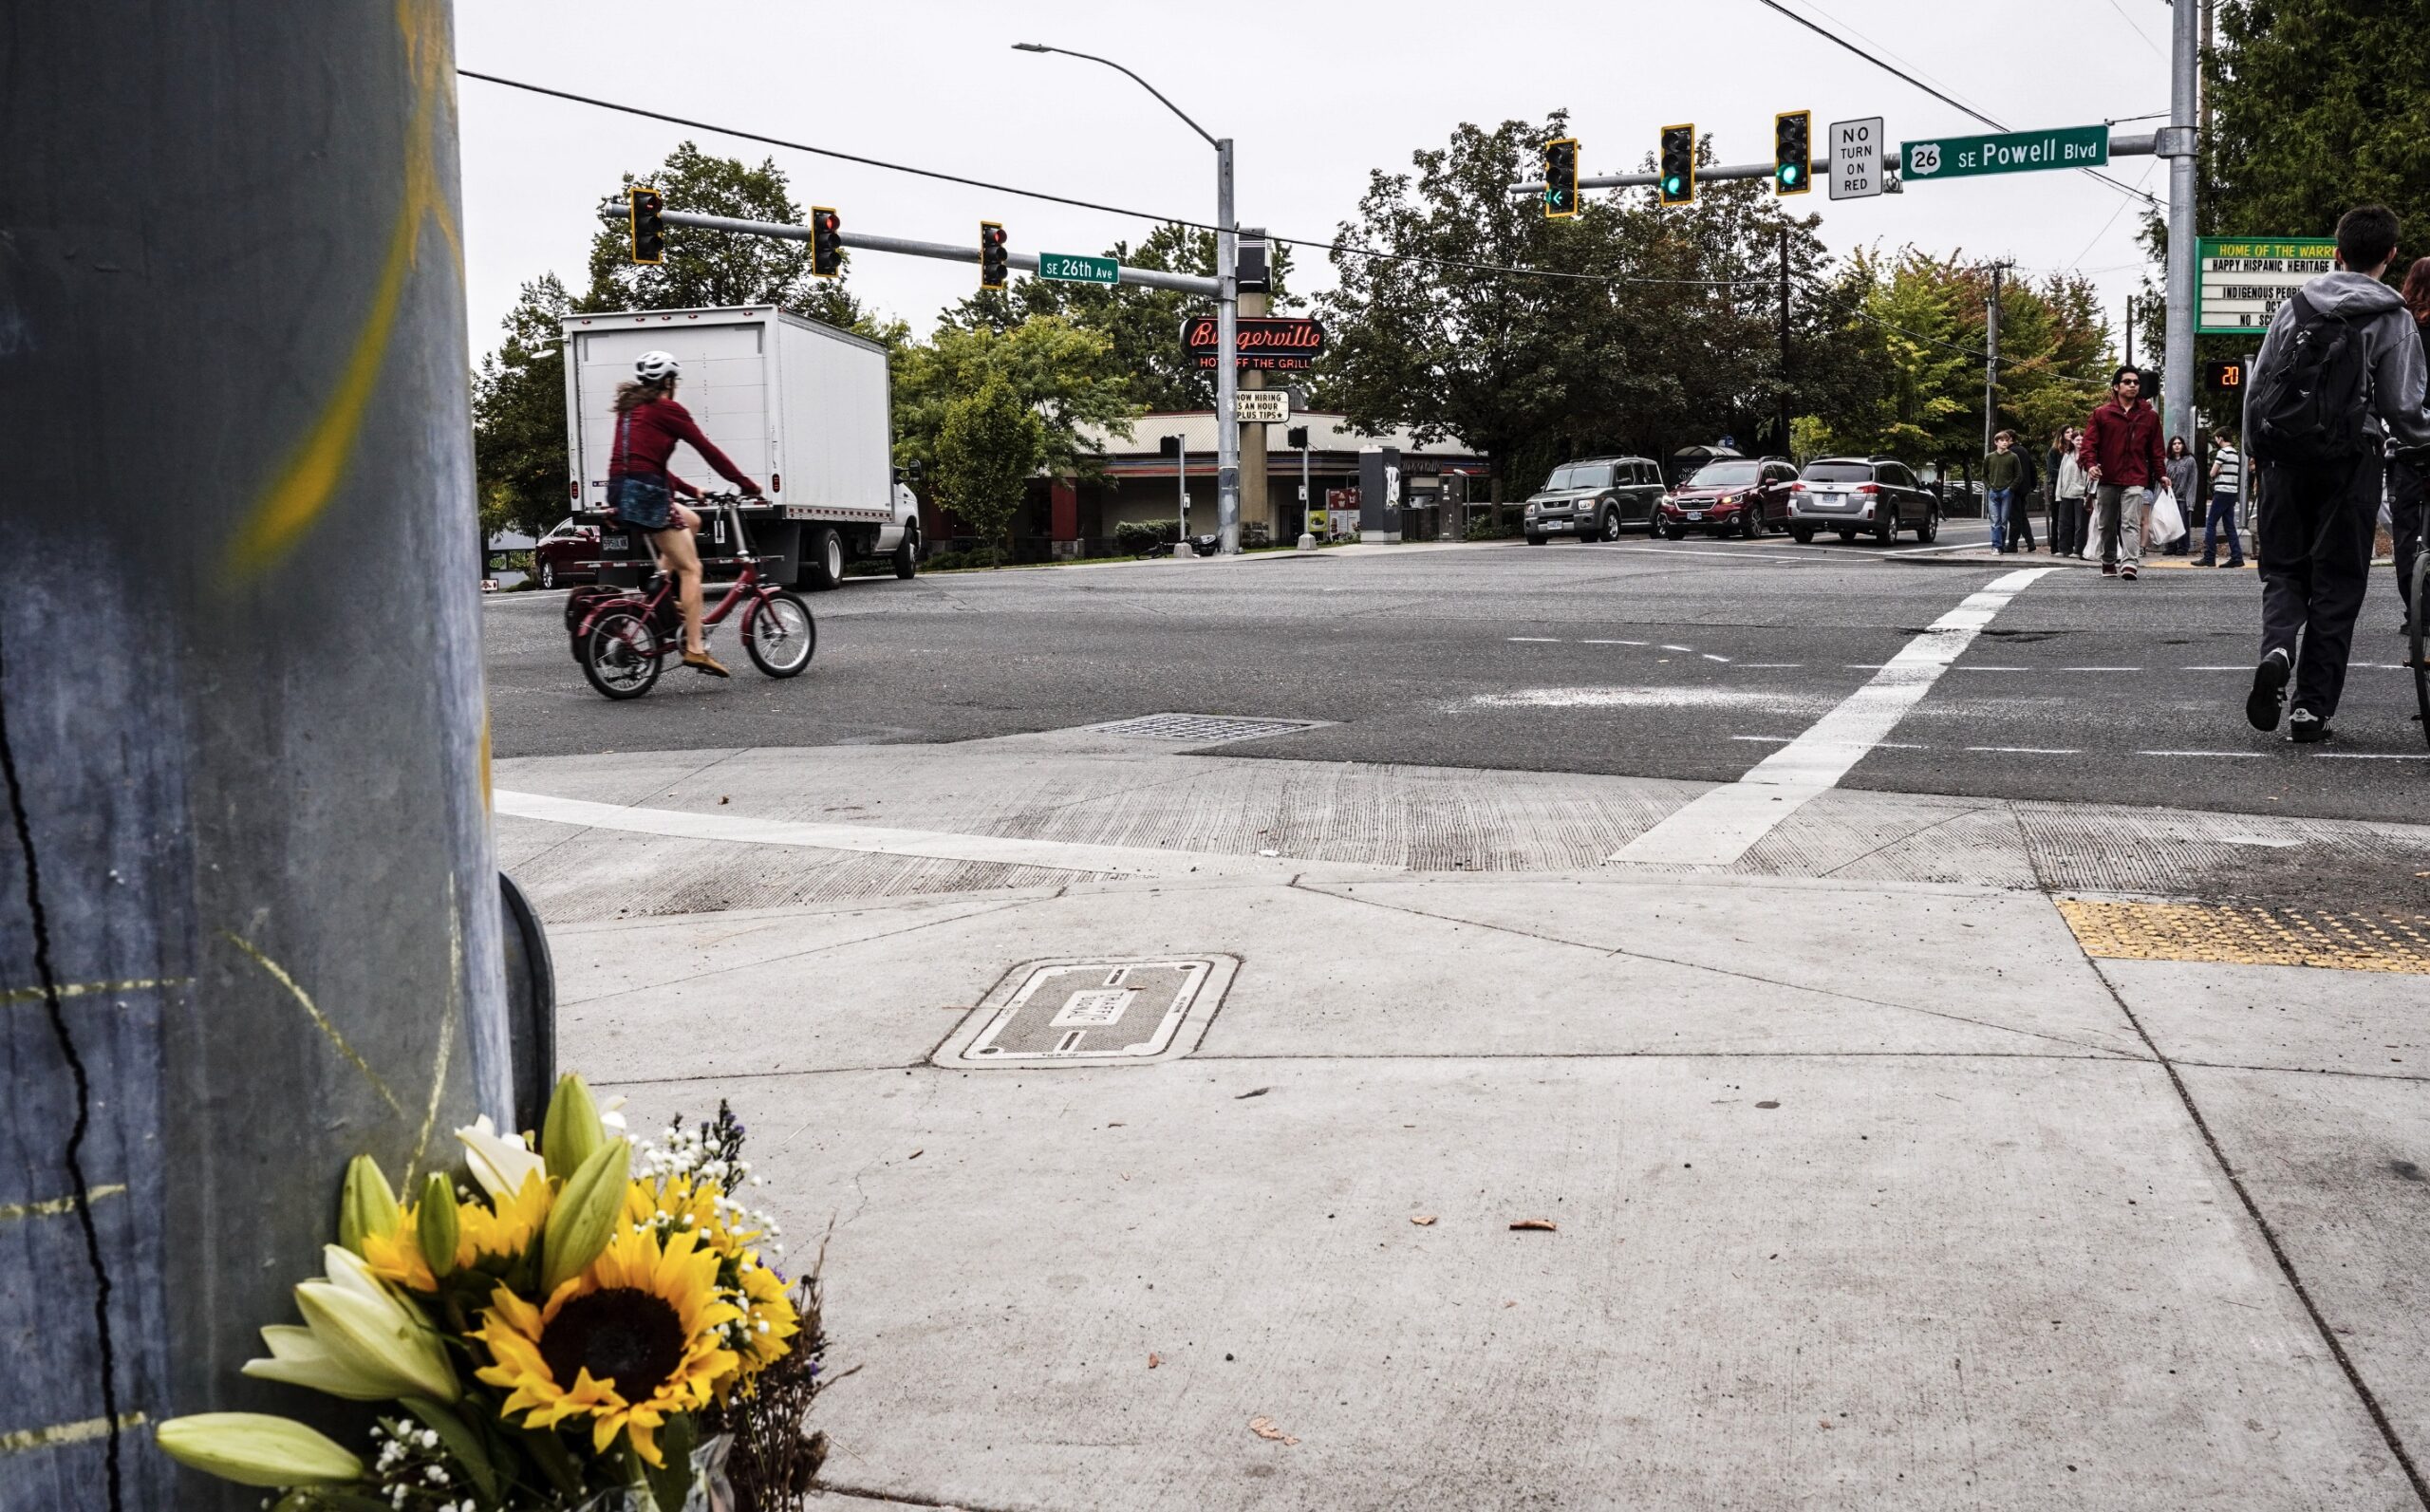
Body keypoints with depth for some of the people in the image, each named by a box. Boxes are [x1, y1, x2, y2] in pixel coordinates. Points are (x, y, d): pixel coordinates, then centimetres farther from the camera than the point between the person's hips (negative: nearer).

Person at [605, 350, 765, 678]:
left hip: (620, 491, 8)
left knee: (691, 521, 29)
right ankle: (695, 649, -10)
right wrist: (747, 485, 7)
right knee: (691, 568, -4)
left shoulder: (630, 409, 21)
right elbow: (708, 451, -2)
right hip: (646, 493, -8)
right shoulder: (667, 409, -3)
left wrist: (689, 490, 29)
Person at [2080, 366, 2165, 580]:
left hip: (2135, 481, -1)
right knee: (2107, 525, 11)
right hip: (2106, 480, 1)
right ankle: (2108, 562, 26)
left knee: (2131, 523, -14)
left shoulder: (2150, 416, 11)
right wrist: (2090, 464, -15)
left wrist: (2161, 474, 6)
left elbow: (2155, 450, 14)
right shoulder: (2101, 414, 6)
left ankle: (2129, 563, -26)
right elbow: (2088, 443, 2)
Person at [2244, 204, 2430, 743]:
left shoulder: (2293, 308, 6)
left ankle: (2277, 649, -20)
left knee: (2283, 569, 12)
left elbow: (2257, 388, 6)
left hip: (2284, 460, 2)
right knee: (2336, 583, 6)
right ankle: (2312, 707, 5)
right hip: (2350, 463, -2)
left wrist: (2259, 452, 18)